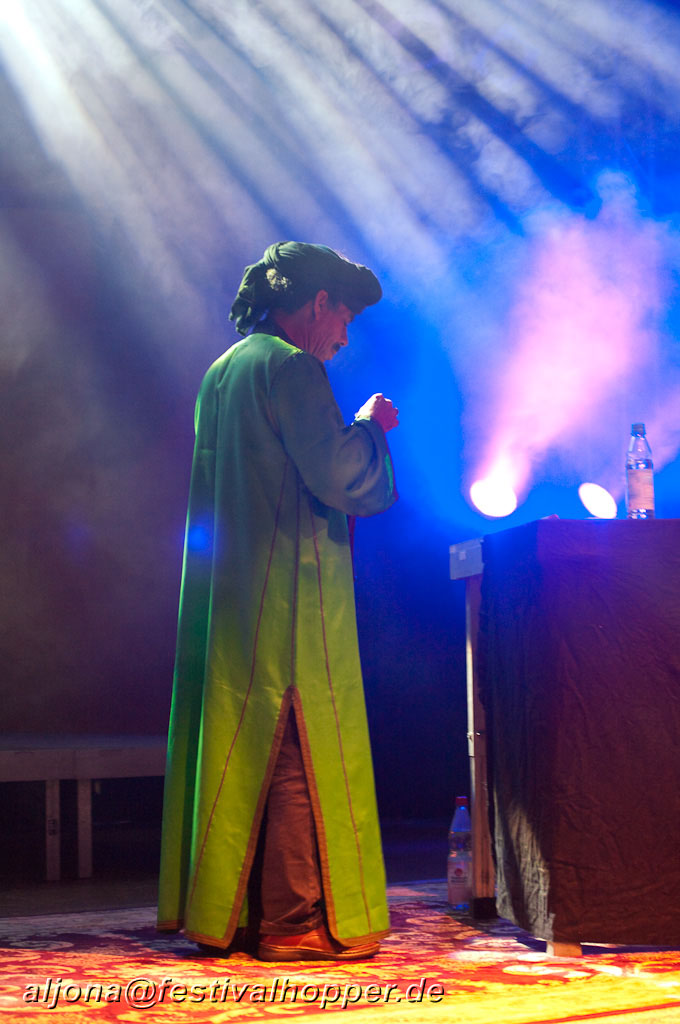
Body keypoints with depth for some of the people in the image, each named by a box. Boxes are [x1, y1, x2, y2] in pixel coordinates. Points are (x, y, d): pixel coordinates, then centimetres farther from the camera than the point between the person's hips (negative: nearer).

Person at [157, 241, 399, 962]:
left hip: (226, 594, 10)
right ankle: (296, 922, -2)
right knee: (302, 750, -5)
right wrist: (370, 425, 1)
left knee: (239, 744, 12)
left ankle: (220, 908, 18)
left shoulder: (223, 370, 19)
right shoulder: (292, 367, -10)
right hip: (287, 595, -9)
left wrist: (344, 431, 24)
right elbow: (337, 479, -17)